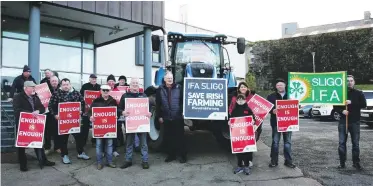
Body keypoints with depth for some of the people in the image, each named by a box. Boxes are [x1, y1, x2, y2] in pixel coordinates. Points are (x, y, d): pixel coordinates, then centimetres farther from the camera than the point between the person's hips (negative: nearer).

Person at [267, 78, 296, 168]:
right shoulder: (271, 96, 4)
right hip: (276, 123, -2)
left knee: (288, 142, 8)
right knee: (275, 142, 1)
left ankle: (288, 161, 18)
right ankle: (274, 161, 10)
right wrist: (272, 111, -21)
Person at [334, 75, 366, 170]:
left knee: (355, 143, 4)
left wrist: (352, 102, -17)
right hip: (343, 121, 0)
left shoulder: (359, 93, 6)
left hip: (355, 122, 0)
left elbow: (364, 104, -5)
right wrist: (342, 111, -13)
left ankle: (356, 162, 16)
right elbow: (335, 106, 7)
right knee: (342, 143, 2)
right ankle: (342, 163, 10)